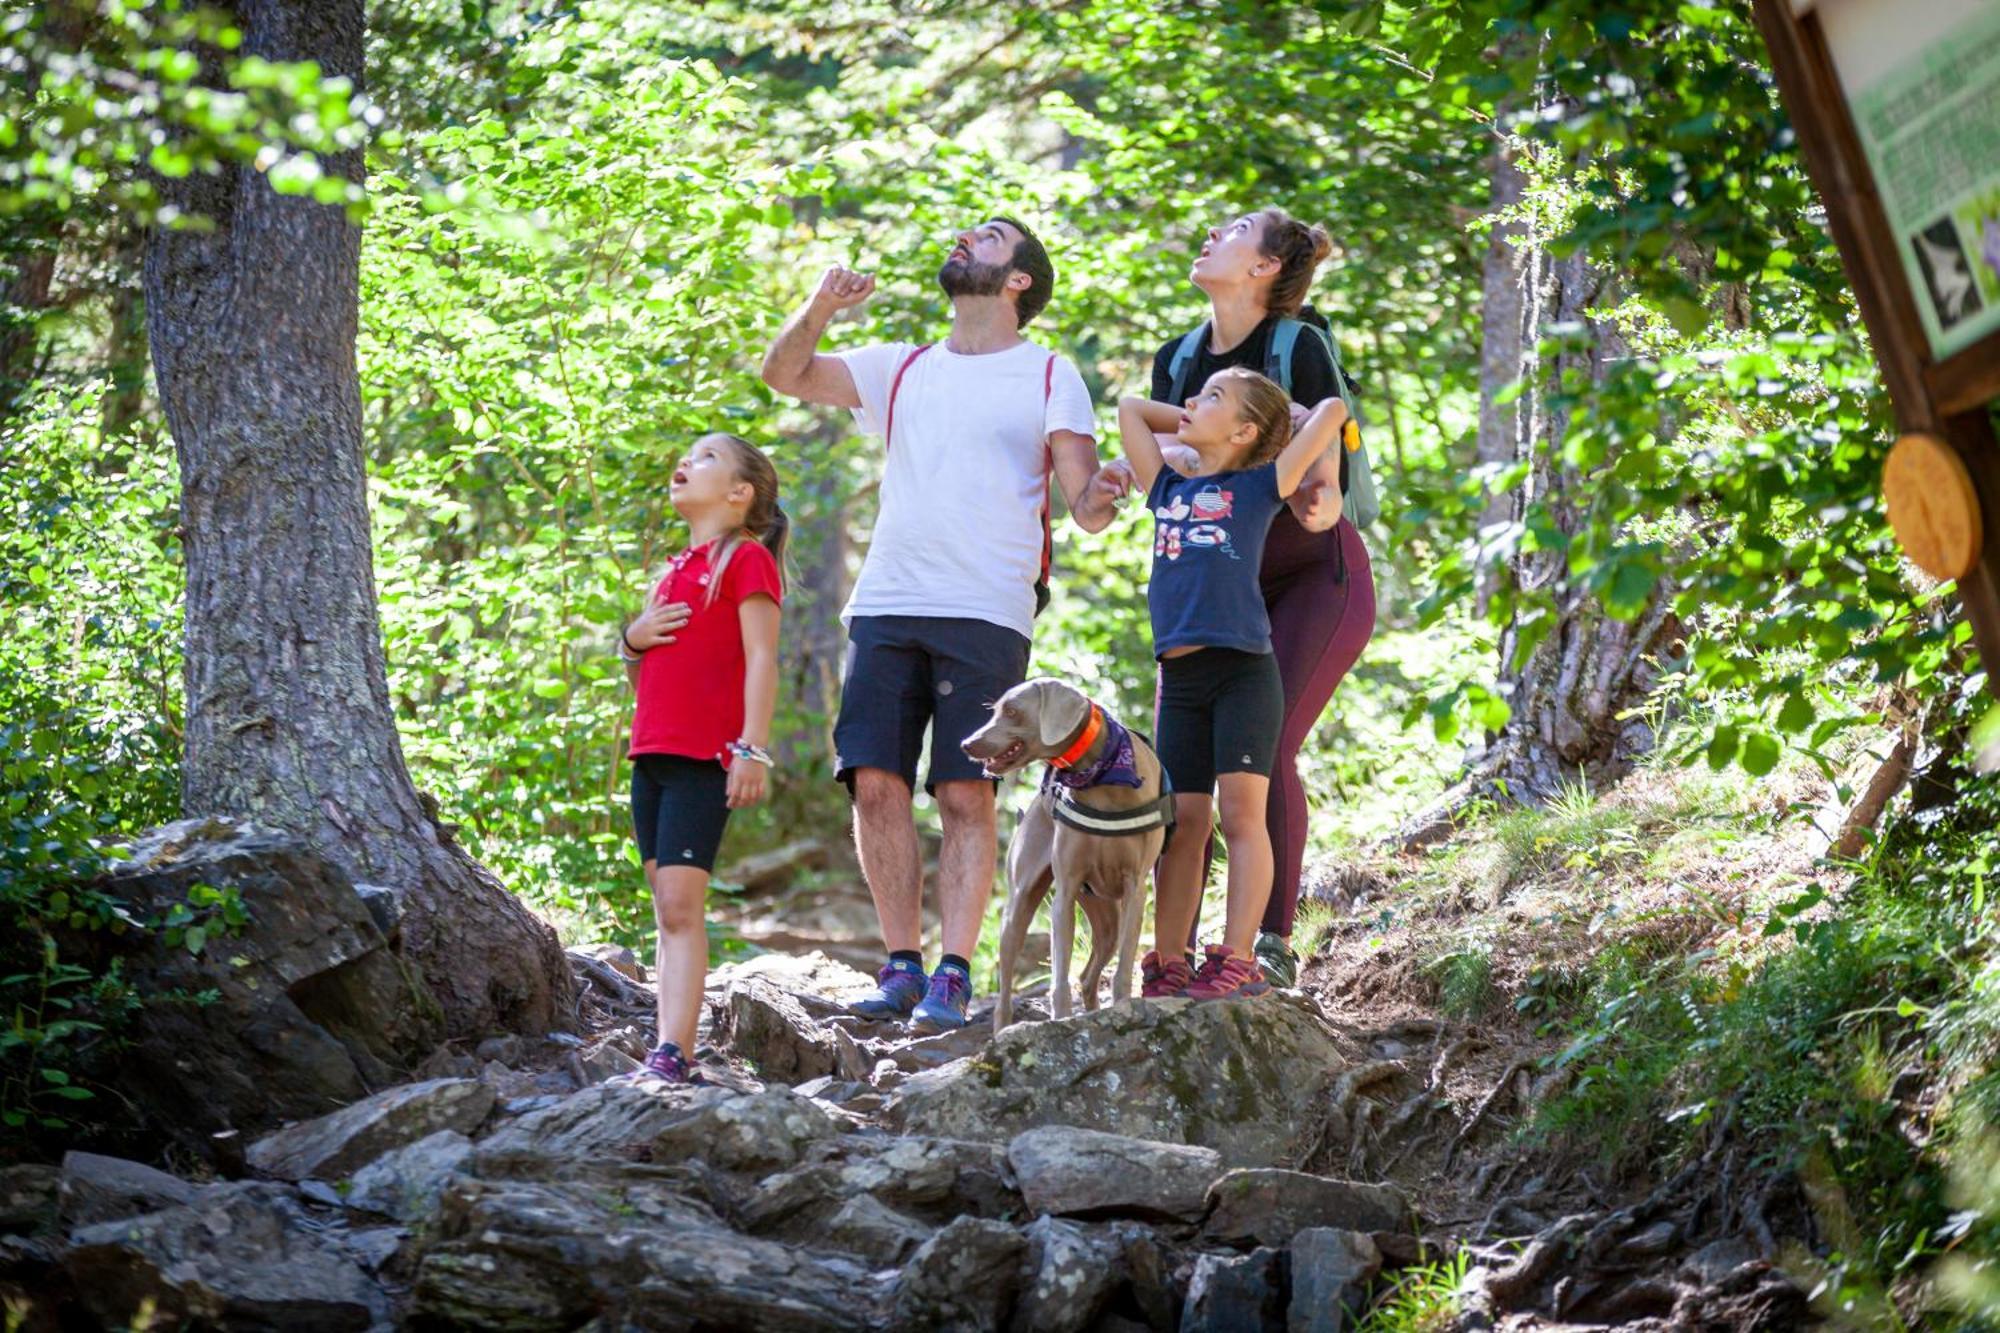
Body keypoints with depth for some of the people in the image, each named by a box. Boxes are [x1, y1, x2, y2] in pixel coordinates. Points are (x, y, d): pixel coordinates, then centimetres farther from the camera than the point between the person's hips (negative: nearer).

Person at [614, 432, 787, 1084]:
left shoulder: (747, 557, -2)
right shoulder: (677, 568, 21)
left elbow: (761, 658, -10)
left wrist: (753, 749, -19)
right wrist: (633, 640, 4)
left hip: (704, 759, -8)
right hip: (653, 754, 8)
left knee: (681, 906, -15)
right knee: (667, 909, 6)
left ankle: (671, 1054, -19)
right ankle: (671, 1049, 6)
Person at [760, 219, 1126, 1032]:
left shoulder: (1048, 376, 9)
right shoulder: (902, 371, 20)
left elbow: (1084, 503, 3)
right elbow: (784, 375, 15)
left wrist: (1097, 501, -22)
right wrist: (820, 308, -3)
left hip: (987, 614, -3)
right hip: (886, 606, 4)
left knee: (966, 795, -9)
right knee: (876, 783, -5)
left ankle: (952, 979, -8)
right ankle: (901, 964, 3)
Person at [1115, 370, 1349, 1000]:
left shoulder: (1257, 488, 6)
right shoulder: (1169, 488, 19)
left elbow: (1334, 411, 3)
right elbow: (1129, 406, 29)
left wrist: (1280, 426, 19)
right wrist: (1191, 426, 27)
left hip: (1243, 669, -5)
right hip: (1179, 677, 5)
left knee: (1241, 813, -7)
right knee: (1181, 822, 4)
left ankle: (1237, 960, -9)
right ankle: (1166, 966, 4)